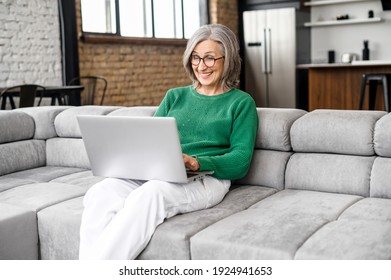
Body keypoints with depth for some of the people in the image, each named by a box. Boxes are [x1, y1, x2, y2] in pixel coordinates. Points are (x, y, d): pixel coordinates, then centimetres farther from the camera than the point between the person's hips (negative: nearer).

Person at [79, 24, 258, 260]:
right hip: (156, 174, 4)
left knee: (149, 194, -37)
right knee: (100, 193, -27)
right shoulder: (175, 96, 23)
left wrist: (197, 163, -19)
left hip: (207, 178, -4)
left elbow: (241, 161, -1)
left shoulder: (241, 103, 10)